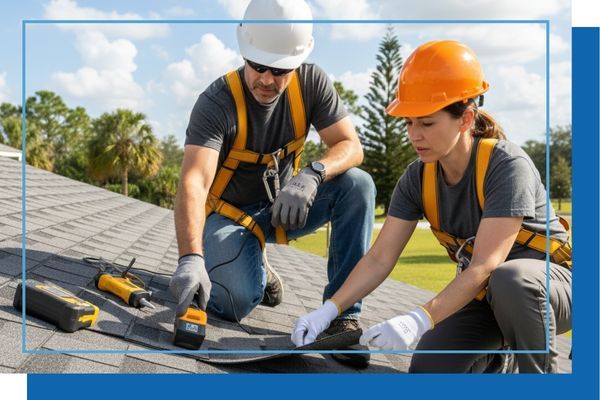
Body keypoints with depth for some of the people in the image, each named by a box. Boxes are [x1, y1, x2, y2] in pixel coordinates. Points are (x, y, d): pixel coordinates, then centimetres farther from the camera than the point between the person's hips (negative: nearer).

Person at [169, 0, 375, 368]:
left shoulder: (311, 82, -12)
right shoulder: (217, 102, -24)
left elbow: (350, 146, -14)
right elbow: (194, 182, -36)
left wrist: (313, 175, -37)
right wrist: (191, 258, -52)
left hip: (284, 207, 3)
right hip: (230, 213, -3)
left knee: (357, 185, -23)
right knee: (236, 303, -28)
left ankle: (342, 313, -15)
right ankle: (254, 270, 12)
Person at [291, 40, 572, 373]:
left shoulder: (508, 166, -26)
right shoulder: (418, 178, -9)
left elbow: (485, 266, -33)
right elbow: (380, 259, -10)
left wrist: (419, 321, -44)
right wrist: (328, 310, -23)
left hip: (548, 282, -4)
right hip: (482, 293, 5)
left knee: (509, 279, -39)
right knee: (430, 369, -15)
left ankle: (543, 370, -11)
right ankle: (498, 346, 15)